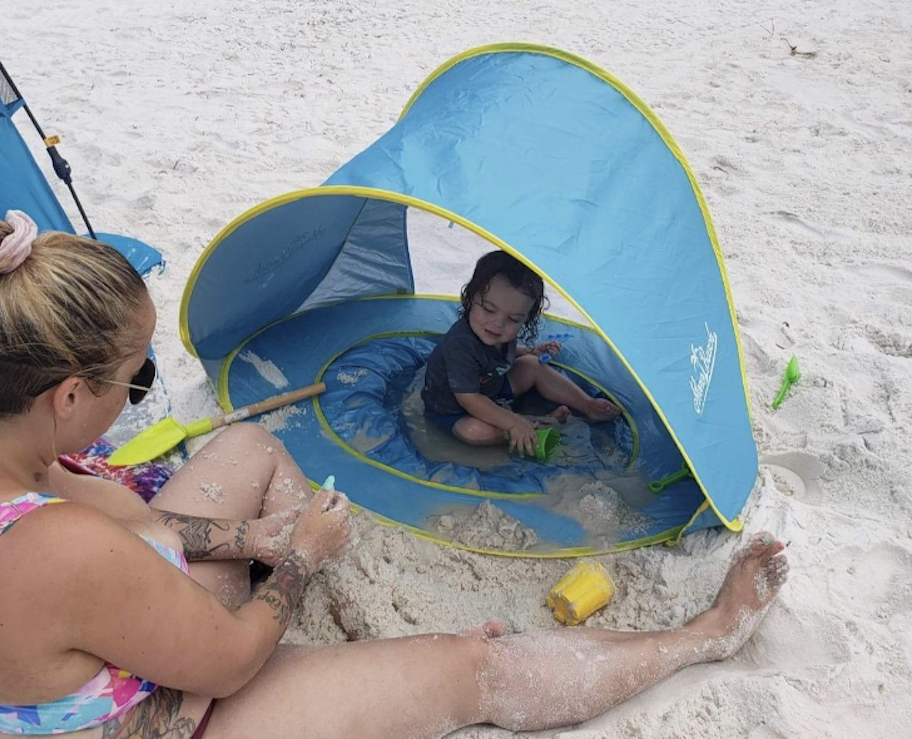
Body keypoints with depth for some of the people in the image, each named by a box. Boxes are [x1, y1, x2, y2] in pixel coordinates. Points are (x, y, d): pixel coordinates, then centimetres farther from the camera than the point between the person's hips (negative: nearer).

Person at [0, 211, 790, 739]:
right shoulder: (66, 551, -41)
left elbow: (118, 511, 3)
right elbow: (229, 662, -25)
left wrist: (252, 537, -4)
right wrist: (298, 558, -9)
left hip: (130, 644, 8)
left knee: (249, 449, 10)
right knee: (476, 670, -7)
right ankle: (709, 635, 11)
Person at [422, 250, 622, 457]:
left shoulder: (502, 334, -12)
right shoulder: (460, 345, -39)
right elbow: (469, 399, -36)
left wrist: (533, 351, 2)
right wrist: (513, 424, -36)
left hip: (492, 388, 8)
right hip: (453, 408, -8)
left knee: (532, 366, 1)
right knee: (474, 430, -37)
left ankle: (588, 406, 9)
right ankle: (540, 423, -20)